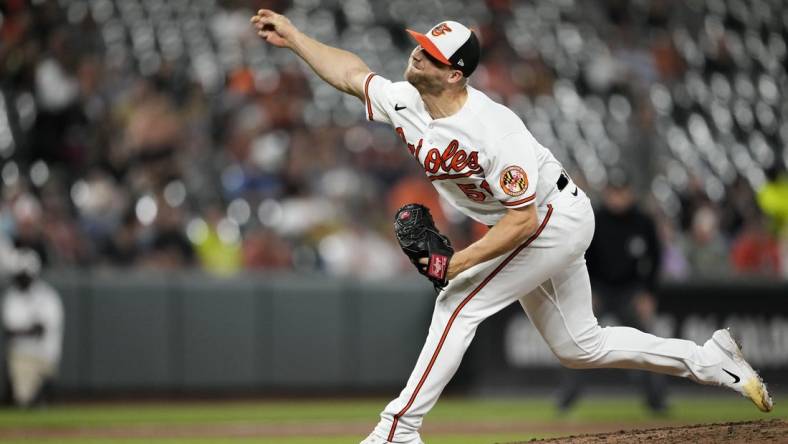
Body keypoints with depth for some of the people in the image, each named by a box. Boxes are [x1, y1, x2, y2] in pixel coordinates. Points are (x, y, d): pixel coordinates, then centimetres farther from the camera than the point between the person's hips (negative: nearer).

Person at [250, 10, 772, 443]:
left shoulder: (496, 131, -34)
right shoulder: (405, 103, -11)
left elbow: (523, 218, -31)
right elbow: (351, 72, 6)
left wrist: (460, 262, -32)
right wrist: (293, 36, 3)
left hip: (557, 219, -9)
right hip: (534, 227, 9)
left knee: (458, 303, -16)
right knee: (578, 346, 14)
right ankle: (712, 361, 24)